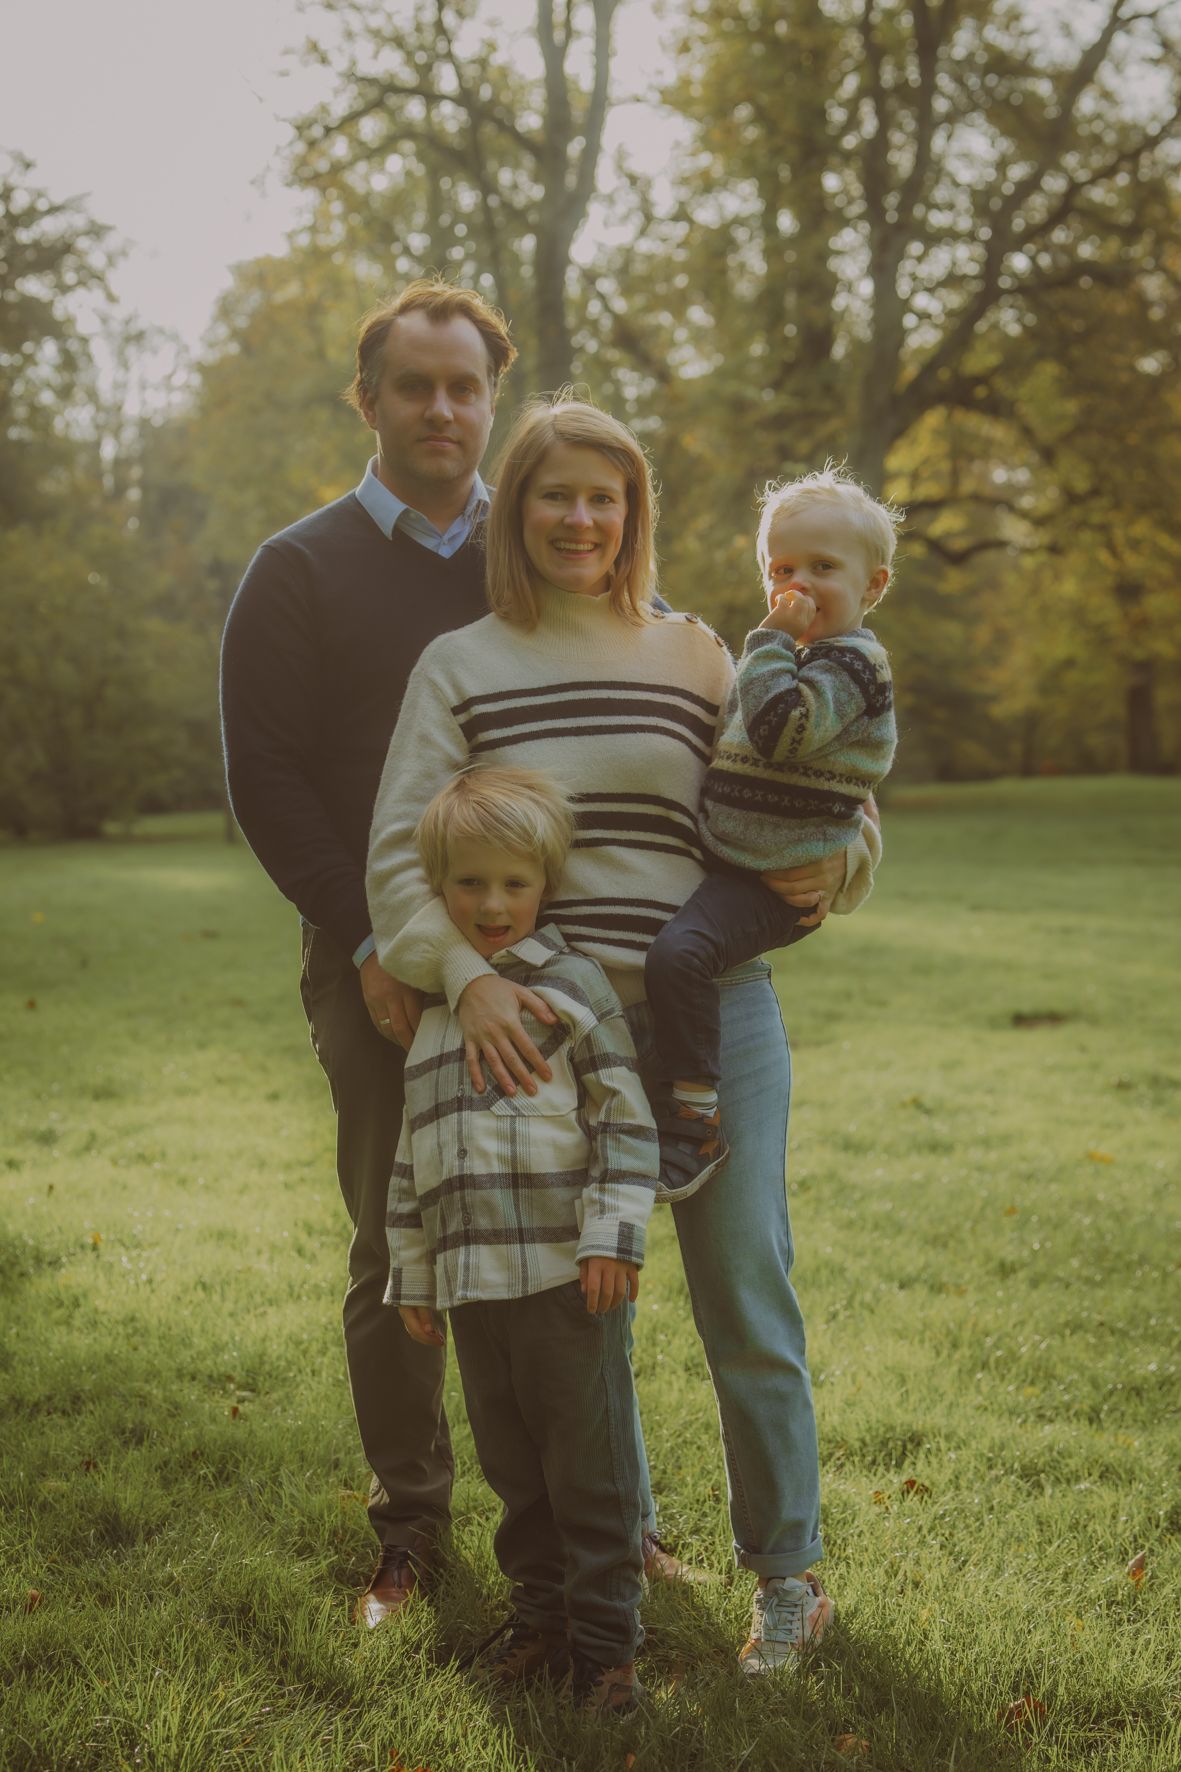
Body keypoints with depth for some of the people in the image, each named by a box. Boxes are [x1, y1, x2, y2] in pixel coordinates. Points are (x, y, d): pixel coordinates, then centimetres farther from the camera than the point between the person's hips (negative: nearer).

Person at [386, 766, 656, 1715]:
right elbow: (414, 1153, 20)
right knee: (510, 1459, 14)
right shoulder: (433, 1010, 15)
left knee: (588, 1461, 0)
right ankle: (542, 1610, 29)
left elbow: (626, 1114, -7)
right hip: (470, 1280, 6)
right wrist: (412, 1275, 19)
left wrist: (614, 1234, -14)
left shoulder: (571, 984, -3)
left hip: (565, 1276, -6)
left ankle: (605, 1637, 12)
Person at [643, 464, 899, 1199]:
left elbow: (779, 730, -27)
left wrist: (771, 641, -19)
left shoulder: (851, 662, -12)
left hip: (779, 882, -11)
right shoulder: (804, 658, 19)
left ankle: (698, 1120, -21)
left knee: (679, 953, -29)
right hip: (734, 864, 11)